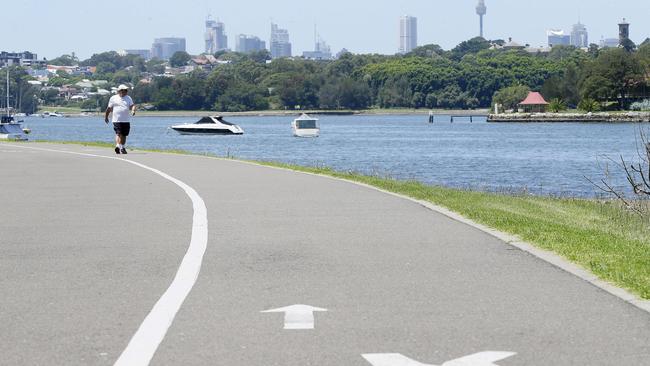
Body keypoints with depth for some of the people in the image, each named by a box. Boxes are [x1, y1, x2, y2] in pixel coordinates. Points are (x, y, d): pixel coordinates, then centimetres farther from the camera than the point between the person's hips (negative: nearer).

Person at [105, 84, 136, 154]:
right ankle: (117, 146, -28)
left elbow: (132, 106, 2)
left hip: (126, 120, 4)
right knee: (118, 133, -18)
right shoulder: (113, 98, 8)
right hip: (117, 120, -4)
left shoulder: (128, 98, 15)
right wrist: (106, 117, 16)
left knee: (124, 135, 11)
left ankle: (123, 148, 24)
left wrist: (133, 110, -20)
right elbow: (109, 108, 13)